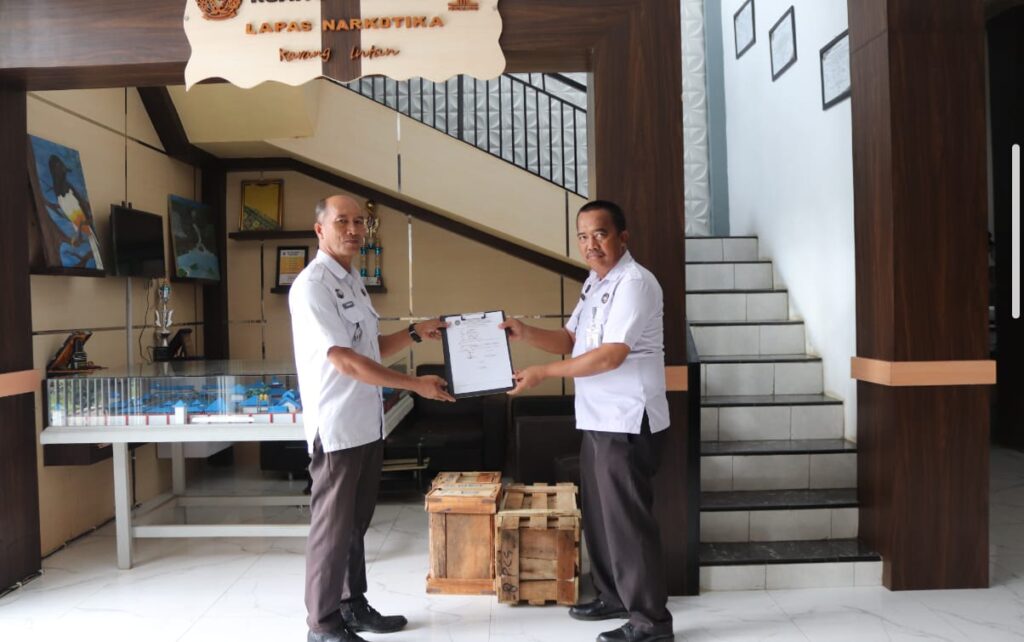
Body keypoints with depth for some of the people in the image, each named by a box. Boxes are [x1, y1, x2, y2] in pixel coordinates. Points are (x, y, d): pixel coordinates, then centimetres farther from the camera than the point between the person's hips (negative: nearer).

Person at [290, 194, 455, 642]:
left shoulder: (353, 281, 13)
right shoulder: (312, 285, -16)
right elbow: (344, 360, -22)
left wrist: (415, 333, 8)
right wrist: (416, 384, -20)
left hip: (367, 423, 9)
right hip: (337, 427, -9)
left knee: (356, 521, 17)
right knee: (333, 524, 2)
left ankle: (353, 606, 31)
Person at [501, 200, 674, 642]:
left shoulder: (634, 282, -16)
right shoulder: (594, 283, 15)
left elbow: (610, 356, -22)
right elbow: (569, 341, 17)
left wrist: (543, 373, -18)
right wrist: (525, 334, -1)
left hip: (627, 421, -9)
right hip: (598, 419, 10)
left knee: (627, 518, -2)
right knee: (599, 514, 18)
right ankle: (614, 597, 34)